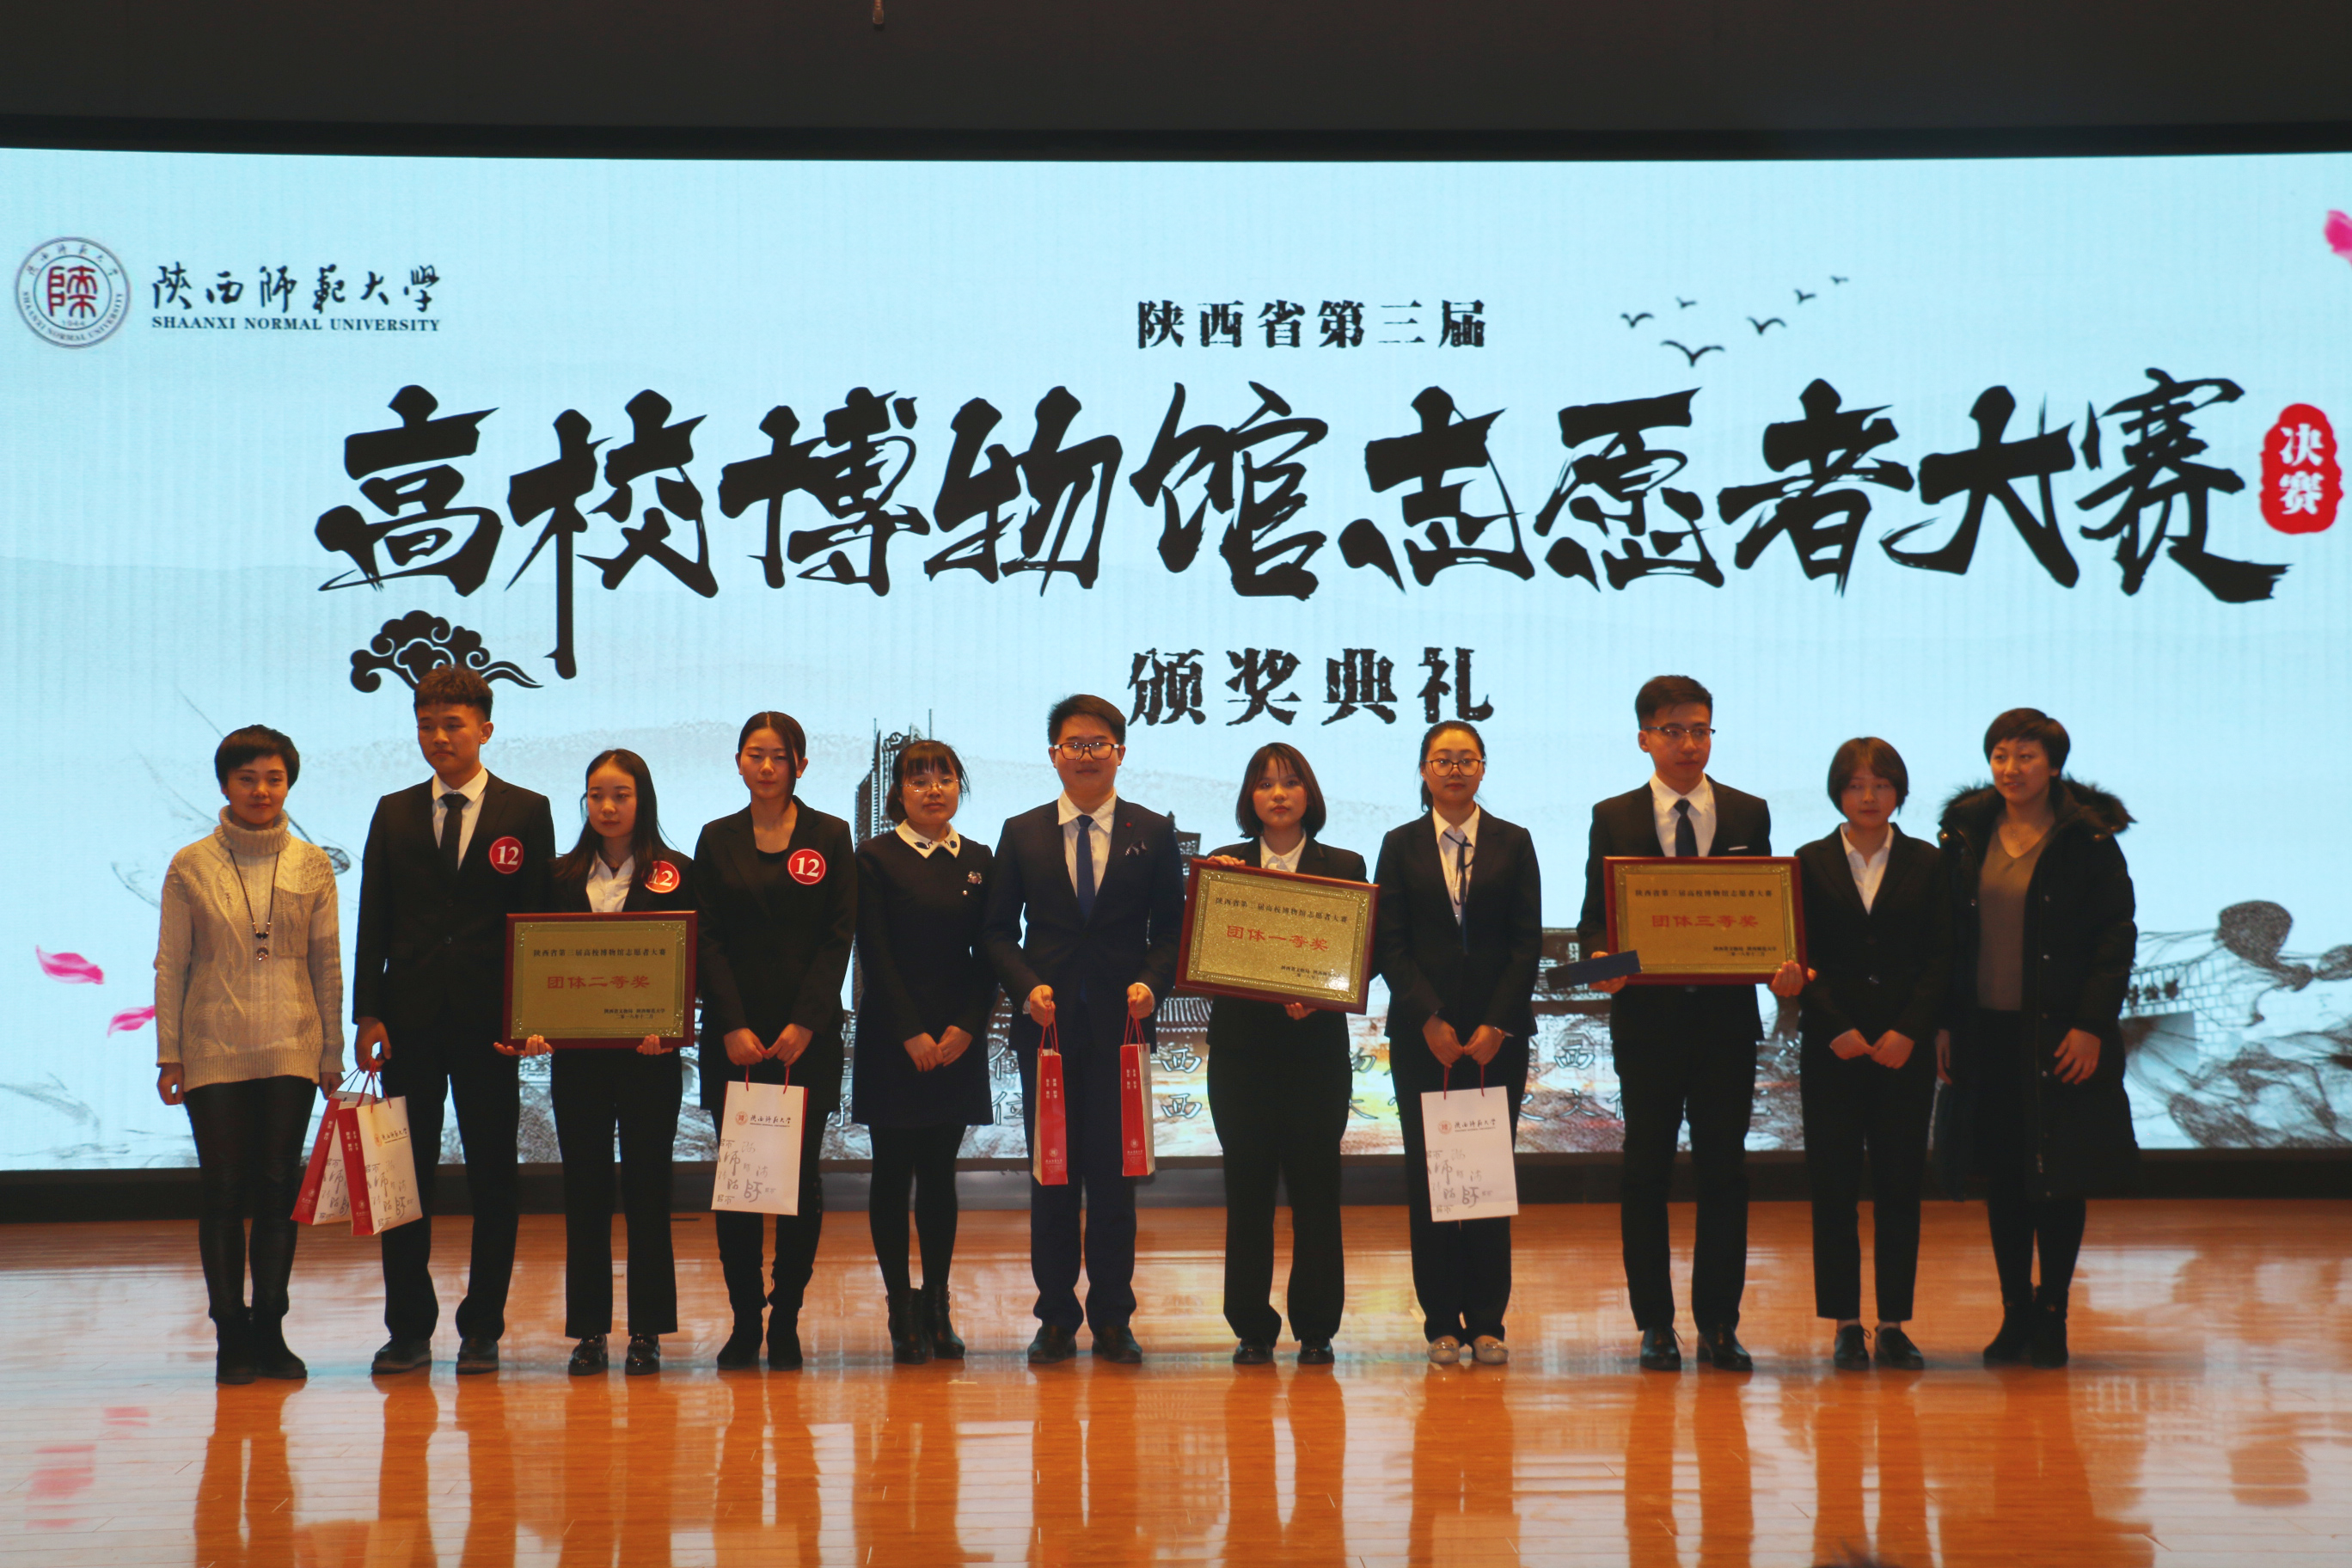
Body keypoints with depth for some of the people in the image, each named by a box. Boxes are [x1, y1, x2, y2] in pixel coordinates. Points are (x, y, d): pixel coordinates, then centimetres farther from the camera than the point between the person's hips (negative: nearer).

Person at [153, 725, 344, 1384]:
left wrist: (332, 1051, 7)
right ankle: (231, 1335, 6)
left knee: (279, 1188, 1)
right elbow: (171, 965, 4)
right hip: (214, 1051, -1)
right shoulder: (191, 867, 3)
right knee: (223, 1190, -1)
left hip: (291, 1050, 1)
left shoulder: (311, 866, 6)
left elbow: (328, 963, 9)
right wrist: (169, 1053, 0)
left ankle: (270, 1330, 11)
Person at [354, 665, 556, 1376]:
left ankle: (482, 1330, 11)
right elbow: (373, 922, 8)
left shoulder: (526, 812, 4)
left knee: (492, 1177, 3)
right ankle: (409, 1330, 12)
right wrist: (368, 1014, -2)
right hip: (410, 1018, 2)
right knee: (405, 1175, 4)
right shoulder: (394, 813, 11)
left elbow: (538, 919, 1)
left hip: (489, 1020, -2)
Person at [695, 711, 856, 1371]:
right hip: (734, 1036, 1)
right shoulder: (717, 840, 8)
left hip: (808, 1035, -1)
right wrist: (733, 1028, -8)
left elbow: (839, 938, -1)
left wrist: (804, 1024, -10)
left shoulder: (830, 837, 4)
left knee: (800, 1175, -2)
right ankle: (744, 1321, 6)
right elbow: (708, 940, 3)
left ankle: (786, 1322, 5)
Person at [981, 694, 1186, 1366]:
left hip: (1121, 1026, -1)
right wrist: (1028, 986, -9)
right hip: (1047, 1025, 1)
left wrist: (1150, 983, -12)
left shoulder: (1153, 832, 8)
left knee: (1114, 1173, 0)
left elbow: (1173, 926, 6)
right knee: (1051, 1176, 4)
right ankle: (1056, 1319, 11)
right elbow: (999, 929, 8)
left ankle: (1113, 1321, 7)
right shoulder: (1022, 833, 10)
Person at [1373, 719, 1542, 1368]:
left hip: (1498, 1034, 0)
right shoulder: (1401, 846, 7)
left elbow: (1527, 942, 2)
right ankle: (1443, 1323, 5)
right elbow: (1390, 943, 1)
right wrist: (1430, 1021, -9)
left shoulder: (1513, 844, 8)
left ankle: (1487, 1322, 5)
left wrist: (1496, 1024, -8)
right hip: (1421, 1035, 0)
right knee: (1427, 1175, -1)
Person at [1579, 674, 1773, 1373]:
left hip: (1727, 1016, 1)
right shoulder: (1614, 818, 5)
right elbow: (1594, 917, 4)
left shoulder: (1749, 814, 9)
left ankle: (1719, 1324, 10)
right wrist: (1602, 958, -18)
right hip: (1647, 1015, -1)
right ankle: (1655, 1324, 11)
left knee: (1724, 1169, 3)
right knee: (1646, 1170, 3)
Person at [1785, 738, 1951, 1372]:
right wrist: (1838, 1030, -9)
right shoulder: (1811, 863, 6)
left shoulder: (1926, 863, 7)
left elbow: (1941, 957, 3)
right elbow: (1799, 959, 2)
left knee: (1901, 1183, 1)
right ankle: (1846, 1325, 5)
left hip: (1906, 1046, 0)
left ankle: (1894, 1325, 8)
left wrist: (1907, 1032, -9)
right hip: (1832, 1045, 0)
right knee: (1833, 1185, -1)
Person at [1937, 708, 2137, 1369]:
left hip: (2059, 1034, -3)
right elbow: (1948, 934, 10)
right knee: (2001, 1177, 7)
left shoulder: (2089, 840, -4)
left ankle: (2052, 1316, 11)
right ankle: (2015, 1312, 17)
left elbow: (2116, 938, -5)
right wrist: (1945, 1020, 3)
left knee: (2058, 1177, 1)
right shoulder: (1966, 834, 7)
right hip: (1986, 1033, 3)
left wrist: (2092, 1026, -13)